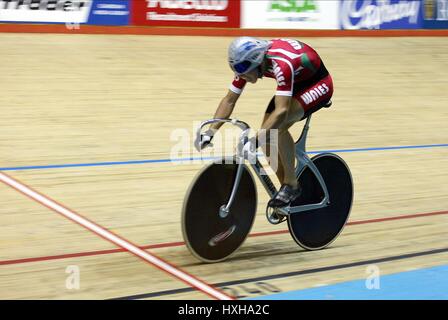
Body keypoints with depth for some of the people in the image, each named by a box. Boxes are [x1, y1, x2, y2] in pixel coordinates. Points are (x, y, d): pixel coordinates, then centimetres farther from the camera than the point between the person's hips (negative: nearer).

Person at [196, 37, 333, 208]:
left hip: (318, 83, -8)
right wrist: (210, 132, -21)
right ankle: (287, 189, 9)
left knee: (278, 126, -29)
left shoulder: (282, 64, -39)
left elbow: (281, 110, -46)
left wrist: (255, 140, -52)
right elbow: (229, 100, -10)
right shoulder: (247, 62, -17)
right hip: (295, 83, 8)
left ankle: (292, 184, -14)